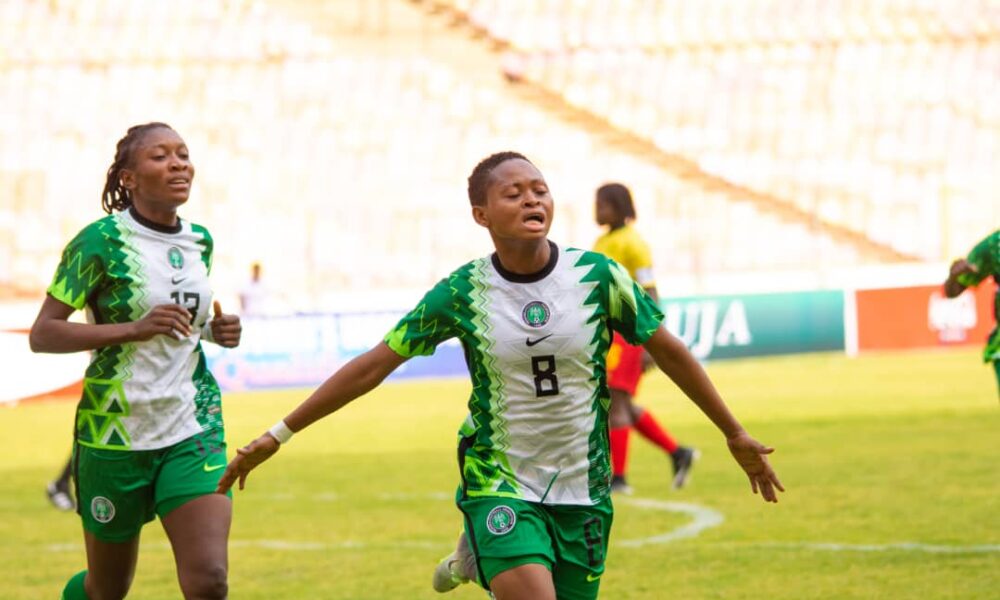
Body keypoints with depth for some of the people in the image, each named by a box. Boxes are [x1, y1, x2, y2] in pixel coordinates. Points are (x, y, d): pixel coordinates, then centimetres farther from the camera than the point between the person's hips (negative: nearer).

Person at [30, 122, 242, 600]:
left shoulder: (200, 241, 7)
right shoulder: (100, 241, -11)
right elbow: (42, 335, -14)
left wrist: (215, 331, 3)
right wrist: (135, 328, -24)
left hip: (193, 431, 4)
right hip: (115, 433, -4)